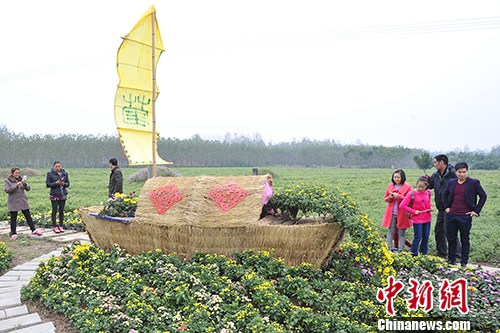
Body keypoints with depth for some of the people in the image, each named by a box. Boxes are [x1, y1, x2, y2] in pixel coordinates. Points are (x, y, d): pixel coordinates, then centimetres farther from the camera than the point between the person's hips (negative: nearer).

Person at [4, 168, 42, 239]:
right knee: (13, 218, 3)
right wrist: (16, 185, -24)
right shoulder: (7, 181, -2)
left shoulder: (21, 179, 7)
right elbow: (7, 190, -15)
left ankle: (33, 230, 14)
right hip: (13, 203, -3)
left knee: (28, 216, 7)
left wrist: (25, 184, -20)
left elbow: (28, 189, 1)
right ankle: (13, 234, 11)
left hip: (23, 201, 3)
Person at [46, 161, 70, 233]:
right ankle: (54, 227, 7)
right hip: (54, 195, -3)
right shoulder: (50, 174, -1)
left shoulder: (65, 173, 7)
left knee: (61, 211, 6)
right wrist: (56, 183, -18)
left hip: (63, 194, 3)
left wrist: (64, 183, -11)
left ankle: (61, 226, 14)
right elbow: (48, 184, -4)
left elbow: (68, 183, 10)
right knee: (55, 211, -1)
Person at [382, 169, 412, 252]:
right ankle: (390, 248, 10)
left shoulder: (407, 187, -3)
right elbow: (385, 198, 15)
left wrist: (399, 196, -19)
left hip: (402, 213, -3)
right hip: (391, 213, 3)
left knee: (401, 232, 5)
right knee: (391, 231, 4)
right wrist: (390, 197, -8)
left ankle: (401, 250, 11)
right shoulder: (390, 186, 8)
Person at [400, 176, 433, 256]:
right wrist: (413, 211, -13)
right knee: (418, 237, -2)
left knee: (426, 237, 13)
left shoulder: (428, 193, 1)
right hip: (417, 219, -5)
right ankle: (413, 254, 10)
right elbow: (402, 205, -15)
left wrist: (431, 207, -1)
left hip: (427, 218, 5)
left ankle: (423, 253, 28)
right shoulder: (412, 194, -14)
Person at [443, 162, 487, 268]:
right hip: (451, 215, 3)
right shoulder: (451, 182, 5)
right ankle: (451, 260, 23)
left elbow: (483, 196, 0)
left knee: (465, 240, 7)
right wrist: (446, 207, 10)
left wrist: (476, 211, -3)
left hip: (465, 216, -3)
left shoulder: (474, 183, -6)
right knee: (451, 239, 11)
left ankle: (464, 263, 17)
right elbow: (445, 195, 20)